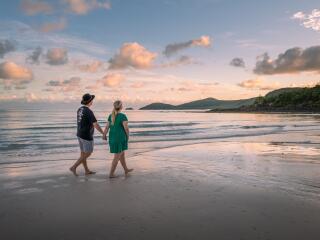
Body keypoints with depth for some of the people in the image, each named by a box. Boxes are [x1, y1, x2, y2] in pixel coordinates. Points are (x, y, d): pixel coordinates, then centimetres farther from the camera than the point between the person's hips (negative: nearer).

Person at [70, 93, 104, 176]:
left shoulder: (80, 109, 5)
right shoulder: (89, 112, -24)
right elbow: (96, 125, -25)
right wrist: (103, 134, -14)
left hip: (80, 134, 9)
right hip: (87, 136, -9)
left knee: (83, 153, 14)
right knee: (87, 154, 4)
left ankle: (87, 171, 24)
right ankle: (74, 167, 4)